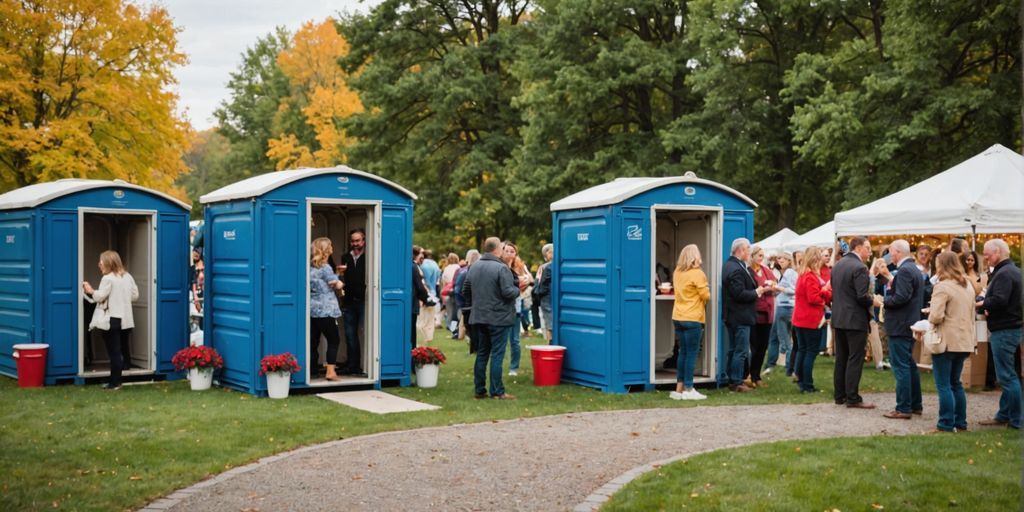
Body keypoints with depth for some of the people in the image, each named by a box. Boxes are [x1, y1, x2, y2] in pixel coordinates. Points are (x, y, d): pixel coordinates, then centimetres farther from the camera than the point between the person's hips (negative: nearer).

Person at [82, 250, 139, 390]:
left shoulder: (107, 278, -12)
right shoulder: (128, 277, 9)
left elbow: (99, 297, -13)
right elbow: (135, 295, 12)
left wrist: (90, 291, 4)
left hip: (111, 320, -6)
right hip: (125, 319, 6)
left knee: (114, 351, -2)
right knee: (121, 350, 12)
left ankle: (115, 382, 0)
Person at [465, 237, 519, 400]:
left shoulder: (474, 267, 7)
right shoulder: (501, 268, -16)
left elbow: (466, 289, 12)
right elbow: (508, 292, -21)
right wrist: (517, 290, -1)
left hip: (479, 317, 7)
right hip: (498, 318, -7)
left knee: (481, 354, 13)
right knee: (497, 355, -3)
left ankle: (479, 390, 16)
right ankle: (497, 391, -1)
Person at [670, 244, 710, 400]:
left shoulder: (677, 272, 8)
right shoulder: (697, 273, -11)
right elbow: (706, 295, -9)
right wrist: (703, 302, 10)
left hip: (678, 317, 7)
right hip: (693, 318, -7)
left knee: (683, 353, 12)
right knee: (691, 354, -2)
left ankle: (679, 388, 13)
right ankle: (688, 390, -1)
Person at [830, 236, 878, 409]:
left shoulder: (837, 265, 9)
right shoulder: (859, 267, -17)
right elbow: (862, 296, -21)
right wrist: (873, 301, -3)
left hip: (838, 318, 8)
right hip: (855, 319, -8)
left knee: (841, 358, 14)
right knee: (855, 359, -3)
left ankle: (839, 395, 18)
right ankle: (852, 398, -1)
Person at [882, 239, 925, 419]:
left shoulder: (904, 271, -17)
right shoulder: (914, 269, 15)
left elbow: (901, 298, -25)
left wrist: (883, 300, -11)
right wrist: (891, 286, 10)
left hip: (900, 325, -10)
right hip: (910, 323, 10)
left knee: (901, 366, -7)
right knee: (909, 365, 17)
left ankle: (903, 408, -5)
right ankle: (915, 404, 24)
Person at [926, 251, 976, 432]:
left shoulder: (942, 287, -15)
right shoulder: (968, 287, 12)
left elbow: (936, 317, -22)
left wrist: (928, 319, -2)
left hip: (946, 342, -8)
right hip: (964, 341, 8)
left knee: (944, 385, -2)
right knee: (955, 383, 17)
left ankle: (946, 424, -2)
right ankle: (960, 422, 20)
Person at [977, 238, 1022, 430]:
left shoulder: (1004, 273, -17)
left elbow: (999, 300, -28)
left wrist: (982, 304, -11)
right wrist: (988, 306, 3)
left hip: (1004, 331, -11)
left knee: (1007, 376, -6)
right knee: (1007, 375, 15)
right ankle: (1004, 415, 22)